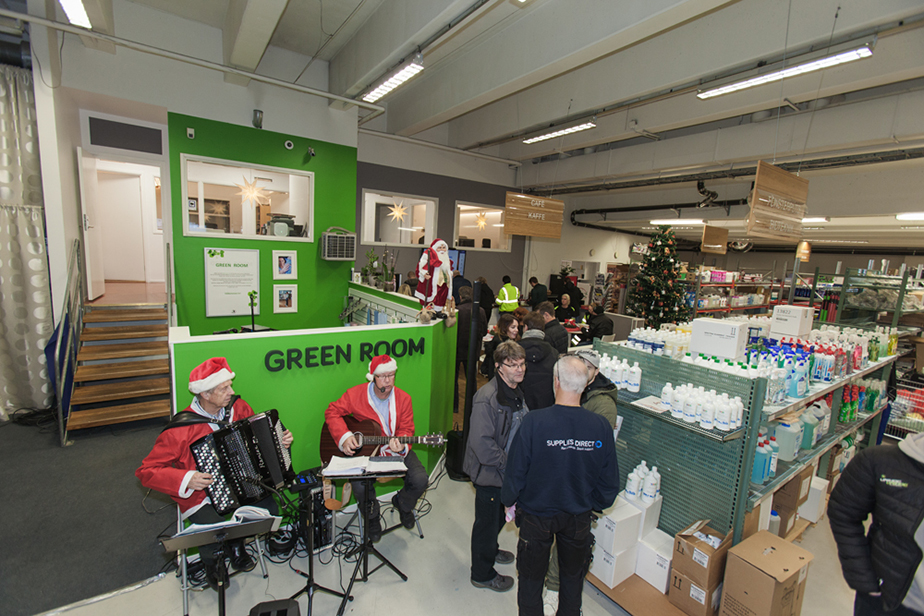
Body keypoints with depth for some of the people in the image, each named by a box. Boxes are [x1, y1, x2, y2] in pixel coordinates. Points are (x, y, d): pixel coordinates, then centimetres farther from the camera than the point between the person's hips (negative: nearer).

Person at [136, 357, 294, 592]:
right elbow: (146, 471, -15)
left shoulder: (238, 407, -7)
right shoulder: (181, 429, -22)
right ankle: (210, 563, 17)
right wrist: (186, 479, -28)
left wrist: (281, 440, -7)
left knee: (269, 510, -13)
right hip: (201, 496, -4)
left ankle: (236, 544, 22)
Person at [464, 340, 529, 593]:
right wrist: (507, 463, -22)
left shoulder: (517, 391, 1)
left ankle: (489, 550, 54)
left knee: (499, 516, 28)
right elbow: (481, 442, -30)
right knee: (488, 520, 11)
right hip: (489, 471, -8)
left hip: (508, 469, 8)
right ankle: (482, 574, 34)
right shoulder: (487, 398, -29)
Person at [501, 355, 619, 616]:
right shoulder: (601, 427, -19)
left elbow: (515, 470, -17)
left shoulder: (534, 422, -28)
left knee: (531, 578, 22)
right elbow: (610, 481, -6)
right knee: (573, 577, 28)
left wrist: (510, 500, 2)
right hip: (579, 517, 3)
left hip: (537, 515, -2)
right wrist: (595, 504, 13)